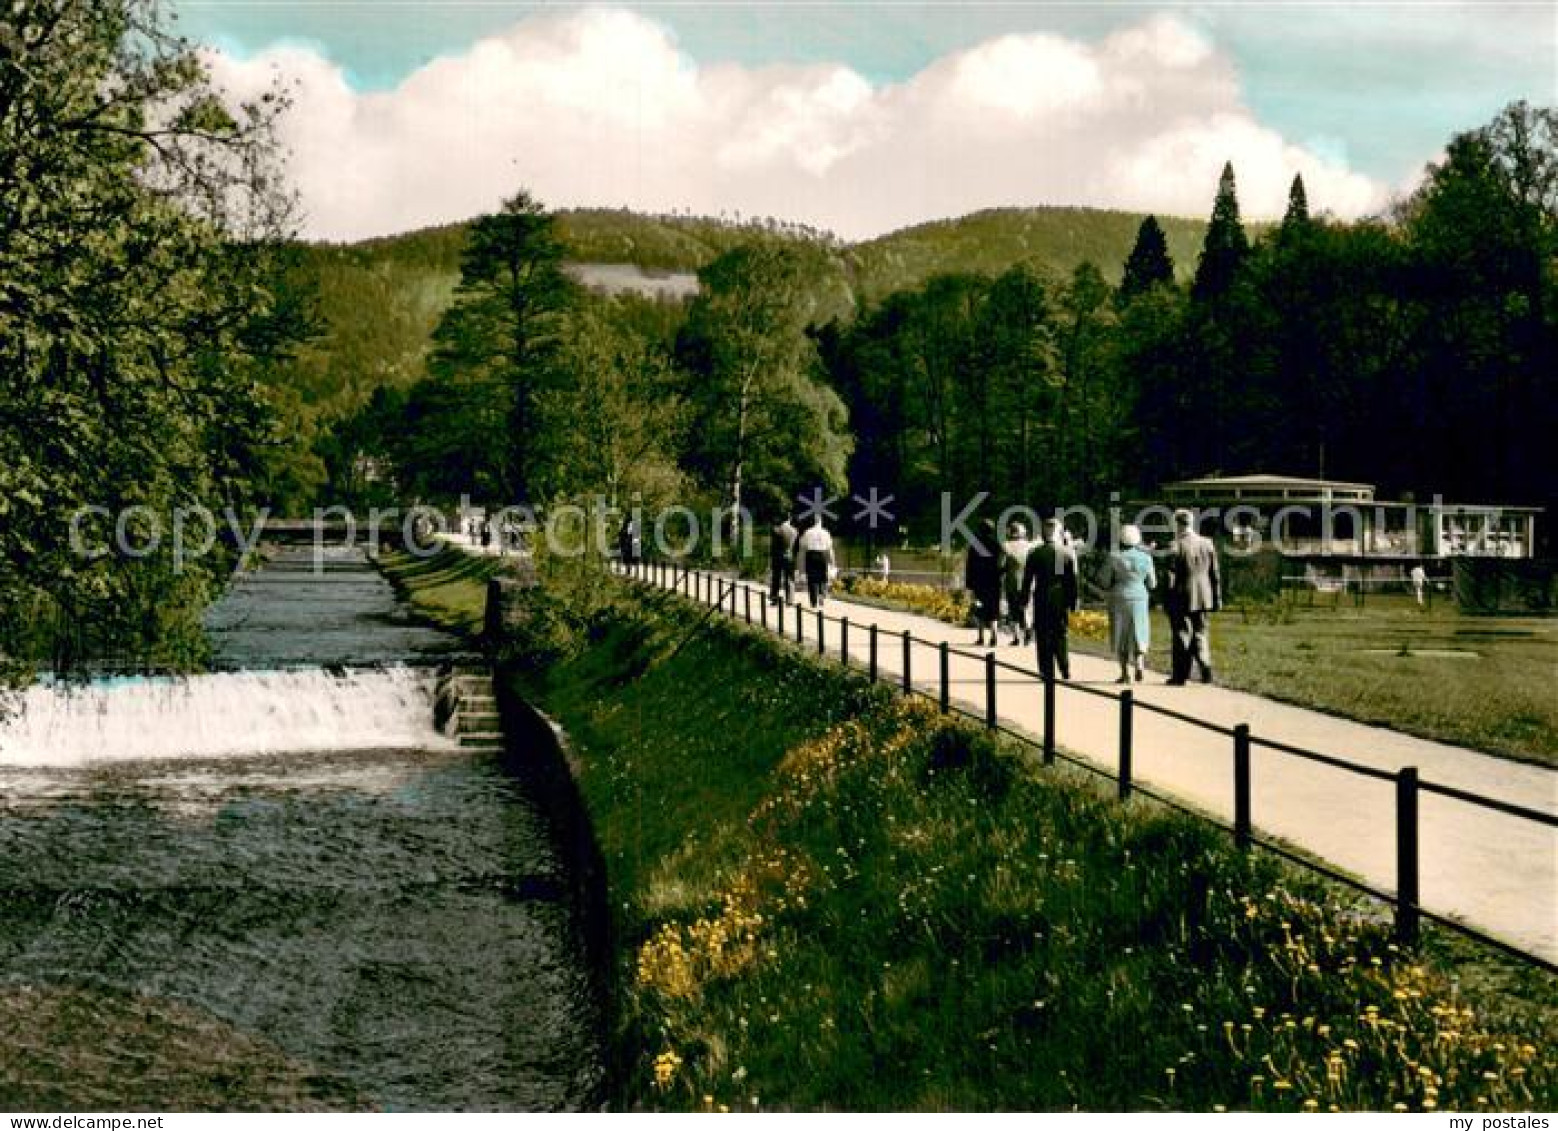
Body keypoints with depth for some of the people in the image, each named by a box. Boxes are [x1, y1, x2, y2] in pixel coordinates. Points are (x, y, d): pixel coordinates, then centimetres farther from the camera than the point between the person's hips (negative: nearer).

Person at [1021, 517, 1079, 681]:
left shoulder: (1035, 553, -4)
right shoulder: (1068, 553, -2)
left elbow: (1027, 579, -2)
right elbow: (1073, 579, -1)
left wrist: (1025, 600, 5)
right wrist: (1073, 601, 6)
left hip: (1042, 600, -2)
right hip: (1061, 600, 2)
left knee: (1044, 637, 3)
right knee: (1060, 636, 13)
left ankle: (1047, 673, 1)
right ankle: (1065, 671, 2)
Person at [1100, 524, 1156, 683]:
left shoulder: (1114, 557, -8)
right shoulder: (1145, 558, -3)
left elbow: (1104, 581, -5)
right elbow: (1151, 583, 4)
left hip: (1119, 600, -1)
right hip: (1139, 600, 1)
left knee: (1121, 636, 8)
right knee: (1138, 634, 13)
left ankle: (1125, 673, 4)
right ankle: (1139, 664, -9)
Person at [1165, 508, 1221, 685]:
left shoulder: (1176, 547, -12)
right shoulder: (1207, 544, 4)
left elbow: (1170, 577, -12)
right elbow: (1215, 575, 6)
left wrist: (1167, 602, -7)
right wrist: (1217, 598, 12)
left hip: (1182, 598, -4)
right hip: (1204, 598, 4)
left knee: (1182, 637, 3)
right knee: (1200, 634, 14)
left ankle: (1180, 675, 7)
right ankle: (1206, 670, 1)